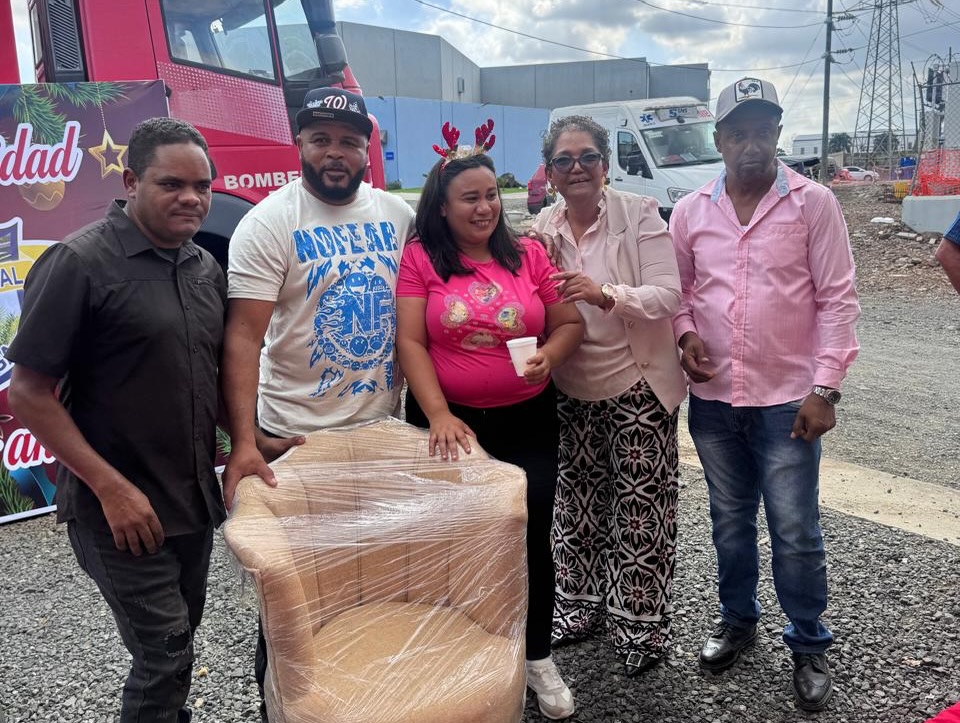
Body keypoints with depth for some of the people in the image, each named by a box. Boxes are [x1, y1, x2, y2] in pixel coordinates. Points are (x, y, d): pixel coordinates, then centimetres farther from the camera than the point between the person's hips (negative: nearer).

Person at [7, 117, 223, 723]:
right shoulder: (79, 263, -14)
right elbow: (30, 393, -14)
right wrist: (111, 487, -18)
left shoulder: (206, 266, 7)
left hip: (196, 500, 7)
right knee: (165, 655, 0)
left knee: (175, 643, 19)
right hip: (124, 512, -6)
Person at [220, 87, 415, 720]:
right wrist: (245, 441, -26)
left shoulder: (397, 214, 3)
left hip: (383, 424, 5)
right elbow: (244, 336, -19)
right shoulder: (269, 222, -12)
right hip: (297, 435, -5)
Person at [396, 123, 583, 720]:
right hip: (452, 424, -1)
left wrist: (549, 356, -16)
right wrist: (439, 415, -19)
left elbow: (570, 323, 6)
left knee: (531, 538, 7)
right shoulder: (420, 257, -4)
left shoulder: (529, 253, 3)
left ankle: (539, 659, 28)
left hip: (528, 421, 2)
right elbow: (409, 342, -9)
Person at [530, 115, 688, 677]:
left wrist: (605, 294, -32)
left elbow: (669, 295, -17)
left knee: (640, 507, 2)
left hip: (638, 384, -4)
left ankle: (642, 628, 19)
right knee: (579, 503, 15)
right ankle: (581, 608, 34)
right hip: (572, 389, 5)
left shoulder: (639, 214, -10)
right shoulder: (542, 230, 3)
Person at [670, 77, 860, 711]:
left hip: (788, 400, -3)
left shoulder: (813, 203, -5)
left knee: (796, 533, 5)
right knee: (731, 521, 18)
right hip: (713, 399, 3)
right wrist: (685, 336, -8)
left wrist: (824, 388, -12)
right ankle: (738, 620, 38)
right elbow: (678, 290, 12)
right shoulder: (691, 211, 4)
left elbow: (837, 300, -7)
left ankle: (809, 645, 26)